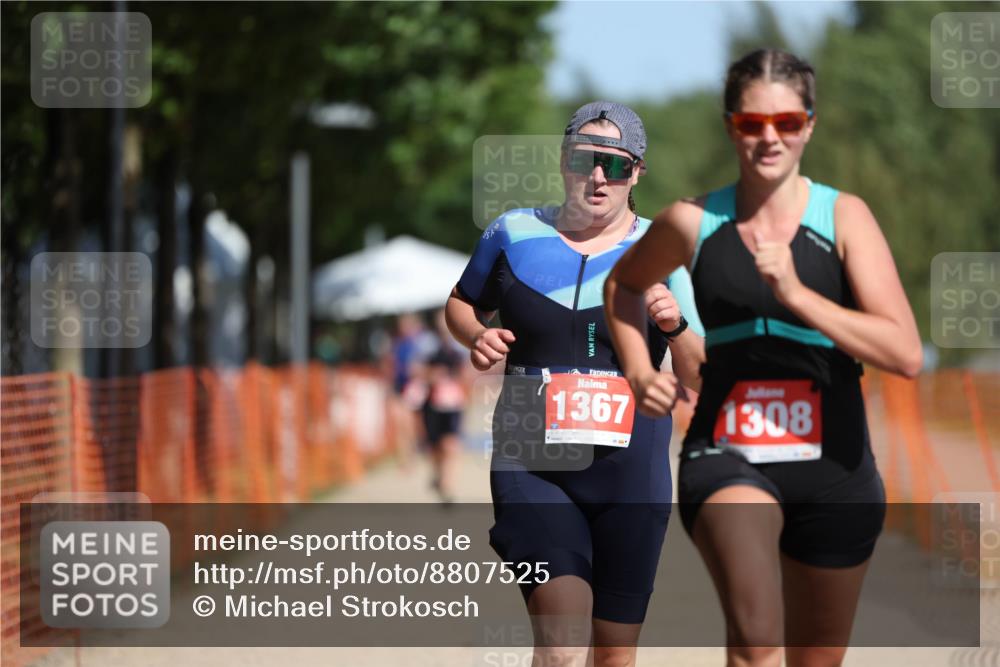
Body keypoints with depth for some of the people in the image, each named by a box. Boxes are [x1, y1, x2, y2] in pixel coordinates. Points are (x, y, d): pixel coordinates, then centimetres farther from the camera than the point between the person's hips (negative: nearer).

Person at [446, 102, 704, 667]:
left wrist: (675, 327, -19)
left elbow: (701, 375, 2)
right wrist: (478, 337, 0)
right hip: (533, 466, -1)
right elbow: (462, 305, 22)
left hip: (631, 471, 1)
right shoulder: (514, 233, 5)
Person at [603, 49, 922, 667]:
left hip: (832, 469, 1)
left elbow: (906, 354, -13)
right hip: (727, 458, -1)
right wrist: (638, 370, 10)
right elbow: (623, 283, 25)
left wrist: (797, 295, -20)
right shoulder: (692, 223, 2)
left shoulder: (846, 218, -2)